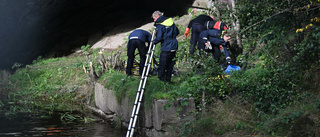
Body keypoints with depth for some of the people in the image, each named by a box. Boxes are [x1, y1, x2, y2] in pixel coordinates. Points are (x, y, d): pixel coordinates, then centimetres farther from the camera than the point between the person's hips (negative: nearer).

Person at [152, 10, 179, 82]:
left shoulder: (160, 25, -12)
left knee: (162, 66, 1)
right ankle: (168, 79, 23)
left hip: (166, 48, -8)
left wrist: (154, 41, -2)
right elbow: (177, 32, 17)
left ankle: (161, 78, 3)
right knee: (170, 64, 16)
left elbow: (159, 38, -20)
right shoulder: (170, 21, 10)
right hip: (174, 47, 8)